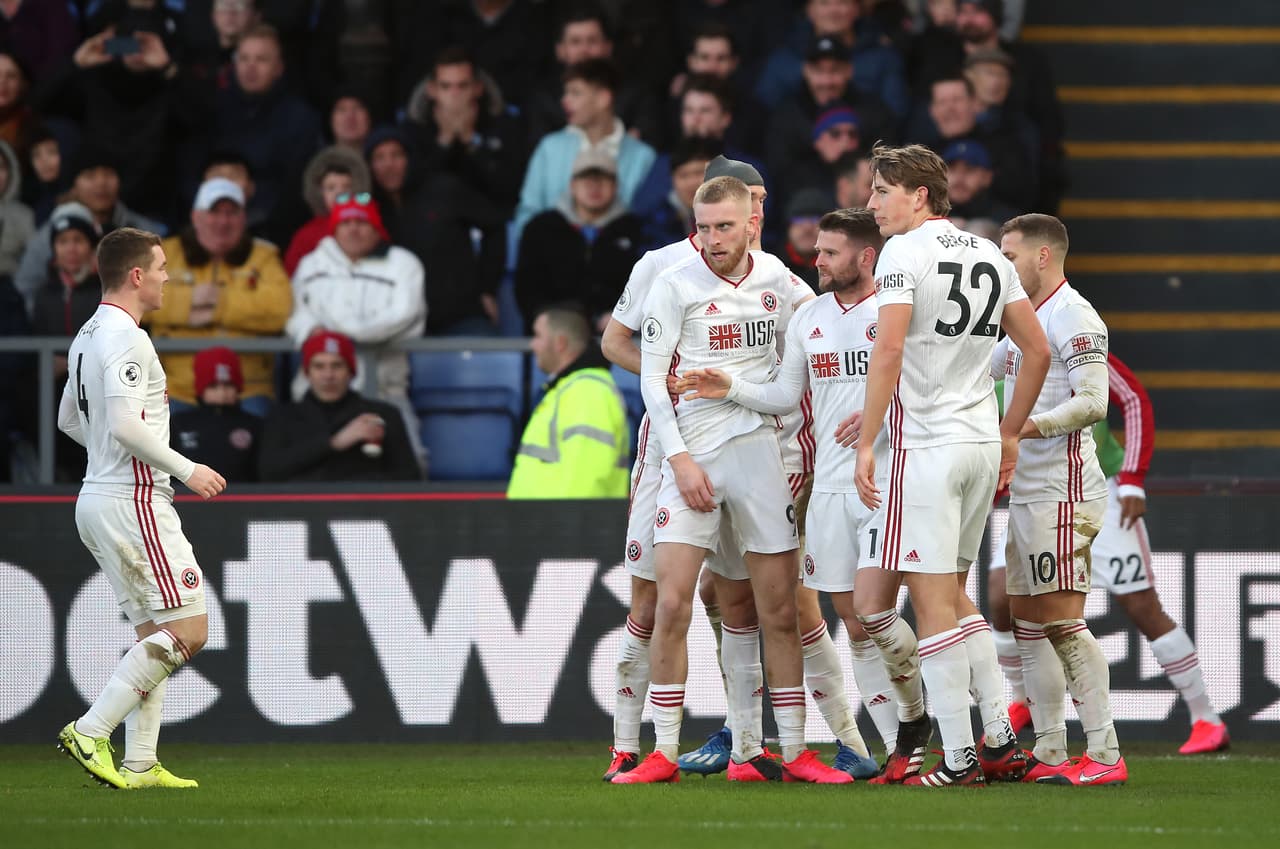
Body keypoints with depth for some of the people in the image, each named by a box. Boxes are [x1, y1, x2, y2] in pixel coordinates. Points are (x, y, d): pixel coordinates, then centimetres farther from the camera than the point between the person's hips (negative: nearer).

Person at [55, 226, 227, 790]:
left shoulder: (87, 337, 15)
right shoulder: (125, 338, -16)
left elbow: (69, 419, 25)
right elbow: (125, 425, -25)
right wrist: (186, 470, -15)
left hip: (98, 500, 10)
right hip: (135, 505, -10)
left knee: (155, 633, 12)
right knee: (187, 630, -9)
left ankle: (139, 764, 7)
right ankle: (90, 732, -13)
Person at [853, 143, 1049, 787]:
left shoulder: (905, 253, -9)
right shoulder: (989, 256, 13)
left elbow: (888, 353, -19)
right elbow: (1037, 351, 16)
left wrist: (866, 444, -17)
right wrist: (1010, 433, 24)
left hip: (926, 445, -8)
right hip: (983, 445, 8)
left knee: (933, 600, -4)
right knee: (950, 593, 18)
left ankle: (959, 758, -5)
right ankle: (1001, 734, 13)